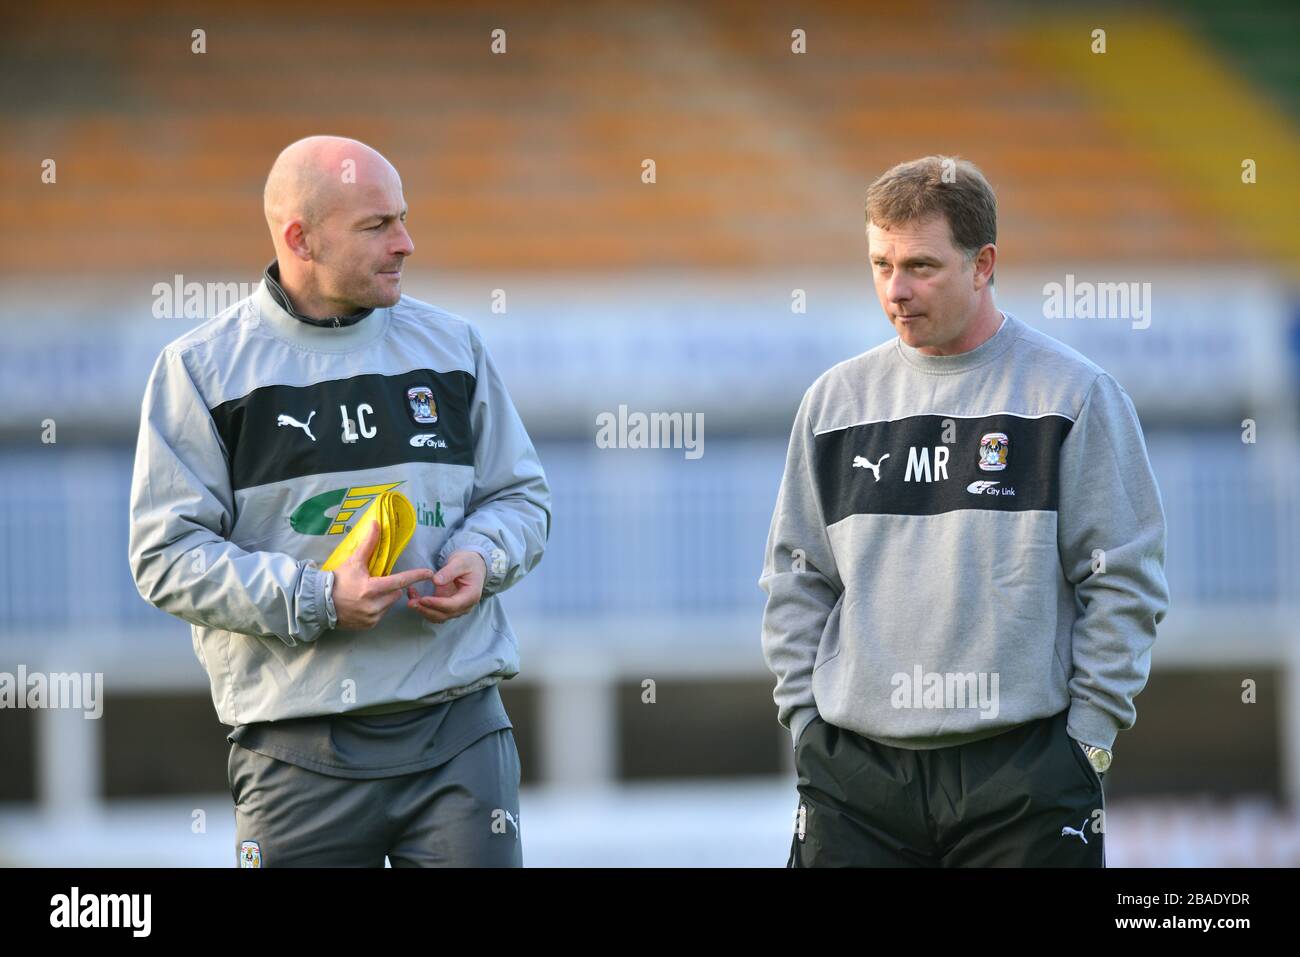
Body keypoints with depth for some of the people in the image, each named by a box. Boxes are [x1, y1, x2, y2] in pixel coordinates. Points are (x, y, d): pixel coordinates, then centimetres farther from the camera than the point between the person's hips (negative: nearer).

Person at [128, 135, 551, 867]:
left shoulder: (451, 344, 12)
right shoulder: (203, 368, 1)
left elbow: (522, 496, 19)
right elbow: (167, 554, -4)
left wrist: (481, 557, -5)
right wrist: (315, 598, -16)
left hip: (459, 727, 2)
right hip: (296, 746, -2)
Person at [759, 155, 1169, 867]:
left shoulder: (1073, 393, 0)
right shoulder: (835, 400, 11)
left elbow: (1125, 580, -1)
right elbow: (796, 583, 15)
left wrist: (1089, 734, -6)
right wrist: (805, 721, 5)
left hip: (1023, 771, -3)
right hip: (854, 772, 3)